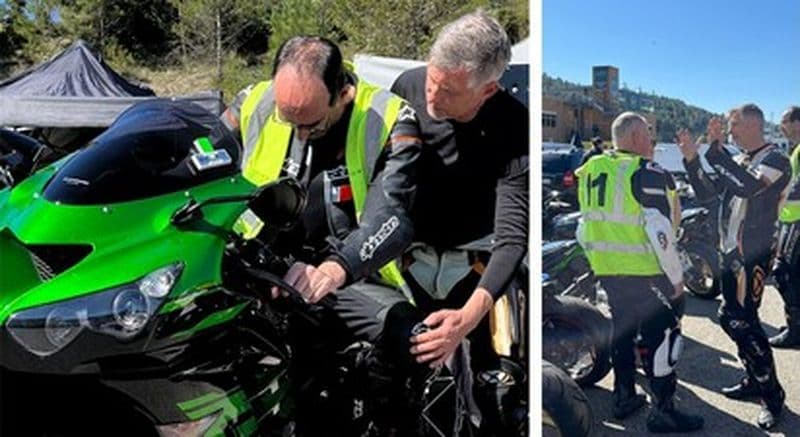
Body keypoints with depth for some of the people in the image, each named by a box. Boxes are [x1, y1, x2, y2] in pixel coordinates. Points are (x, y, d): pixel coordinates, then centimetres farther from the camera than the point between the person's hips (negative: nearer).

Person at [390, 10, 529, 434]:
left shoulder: (514, 130, -22)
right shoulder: (408, 85, -13)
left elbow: (512, 237, -26)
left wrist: (468, 318, -40)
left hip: (473, 255, -1)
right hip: (409, 246, 2)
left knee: (499, 380, -7)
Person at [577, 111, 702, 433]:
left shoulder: (591, 171, 9)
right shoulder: (647, 173, -14)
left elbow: (584, 227, 14)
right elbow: (660, 232, -19)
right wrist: (676, 277, -11)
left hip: (608, 271, 8)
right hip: (645, 272, -7)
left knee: (623, 329, 20)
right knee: (660, 336, 3)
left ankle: (624, 397, 29)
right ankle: (664, 412, 9)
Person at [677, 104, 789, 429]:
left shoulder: (776, 159, -10)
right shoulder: (738, 161, 14)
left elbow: (748, 187, -29)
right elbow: (706, 193, 10)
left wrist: (716, 149, -27)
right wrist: (691, 159, -2)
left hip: (753, 254, -8)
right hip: (731, 251, 8)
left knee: (742, 322, -10)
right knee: (731, 318, 14)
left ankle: (772, 396, 3)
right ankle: (755, 380, 29)